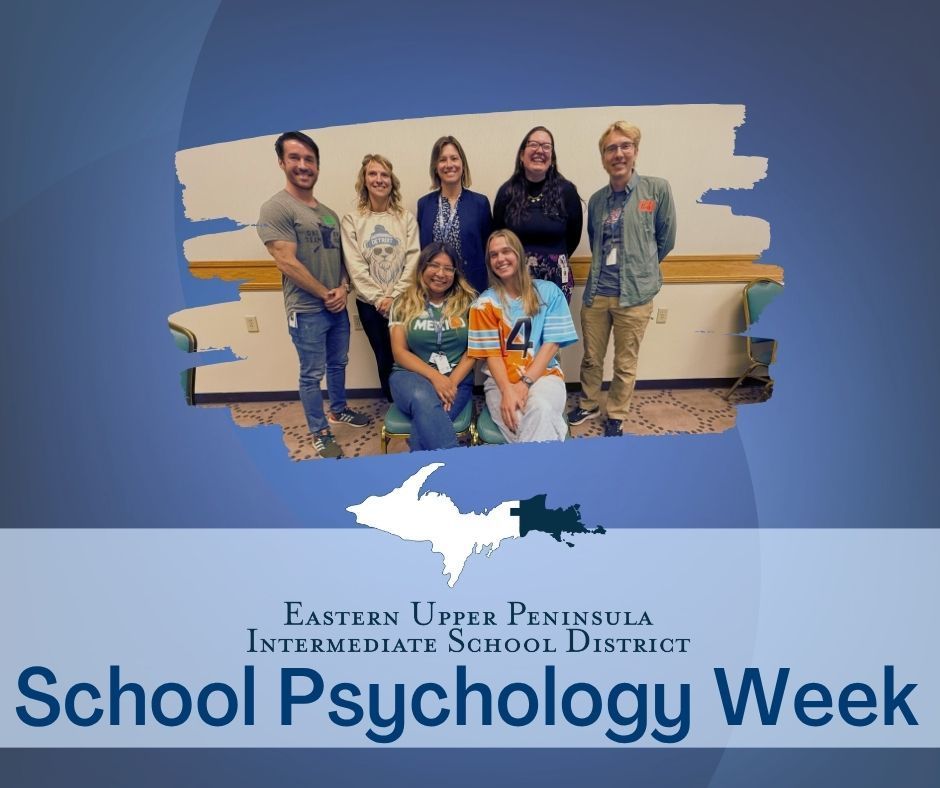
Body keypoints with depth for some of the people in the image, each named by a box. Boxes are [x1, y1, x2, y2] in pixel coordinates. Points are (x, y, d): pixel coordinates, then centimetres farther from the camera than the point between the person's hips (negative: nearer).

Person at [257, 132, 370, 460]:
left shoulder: (329, 214, 11)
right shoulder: (276, 209, -12)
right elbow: (287, 263, -18)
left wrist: (343, 289, -6)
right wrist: (325, 294, -13)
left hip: (338, 306, 7)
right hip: (307, 310, -7)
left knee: (338, 364, 20)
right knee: (312, 374, 3)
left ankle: (338, 409, 40)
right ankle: (320, 433, 15)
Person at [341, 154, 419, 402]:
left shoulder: (406, 218, 3)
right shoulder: (351, 220, 1)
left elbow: (413, 261, -4)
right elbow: (356, 267, -5)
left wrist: (395, 297, -13)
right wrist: (379, 299, -12)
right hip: (370, 304, 0)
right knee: (385, 358, 9)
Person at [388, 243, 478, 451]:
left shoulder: (468, 303, 8)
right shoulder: (403, 304, 8)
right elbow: (399, 352, 1)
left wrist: (452, 382, -13)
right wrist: (434, 377, -15)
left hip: (457, 378, 0)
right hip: (412, 374, 0)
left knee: (427, 415, -34)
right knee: (424, 399, -38)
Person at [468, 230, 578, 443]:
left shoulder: (549, 292, 4)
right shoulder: (485, 302, 4)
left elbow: (551, 344, -2)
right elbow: (491, 353, -1)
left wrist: (525, 383, -13)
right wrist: (507, 391, -18)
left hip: (543, 374, 0)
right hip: (501, 379, 0)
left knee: (540, 409, -35)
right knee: (517, 421, -32)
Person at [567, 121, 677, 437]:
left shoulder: (657, 189, -5)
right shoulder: (596, 200, 7)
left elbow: (666, 240, 3)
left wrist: (639, 267, 12)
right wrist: (605, 267, 11)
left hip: (635, 294, -3)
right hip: (596, 292, 4)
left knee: (625, 363, 9)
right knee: (591, 357, 15)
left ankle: (616, 416, 27)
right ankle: (588, 405, 36)